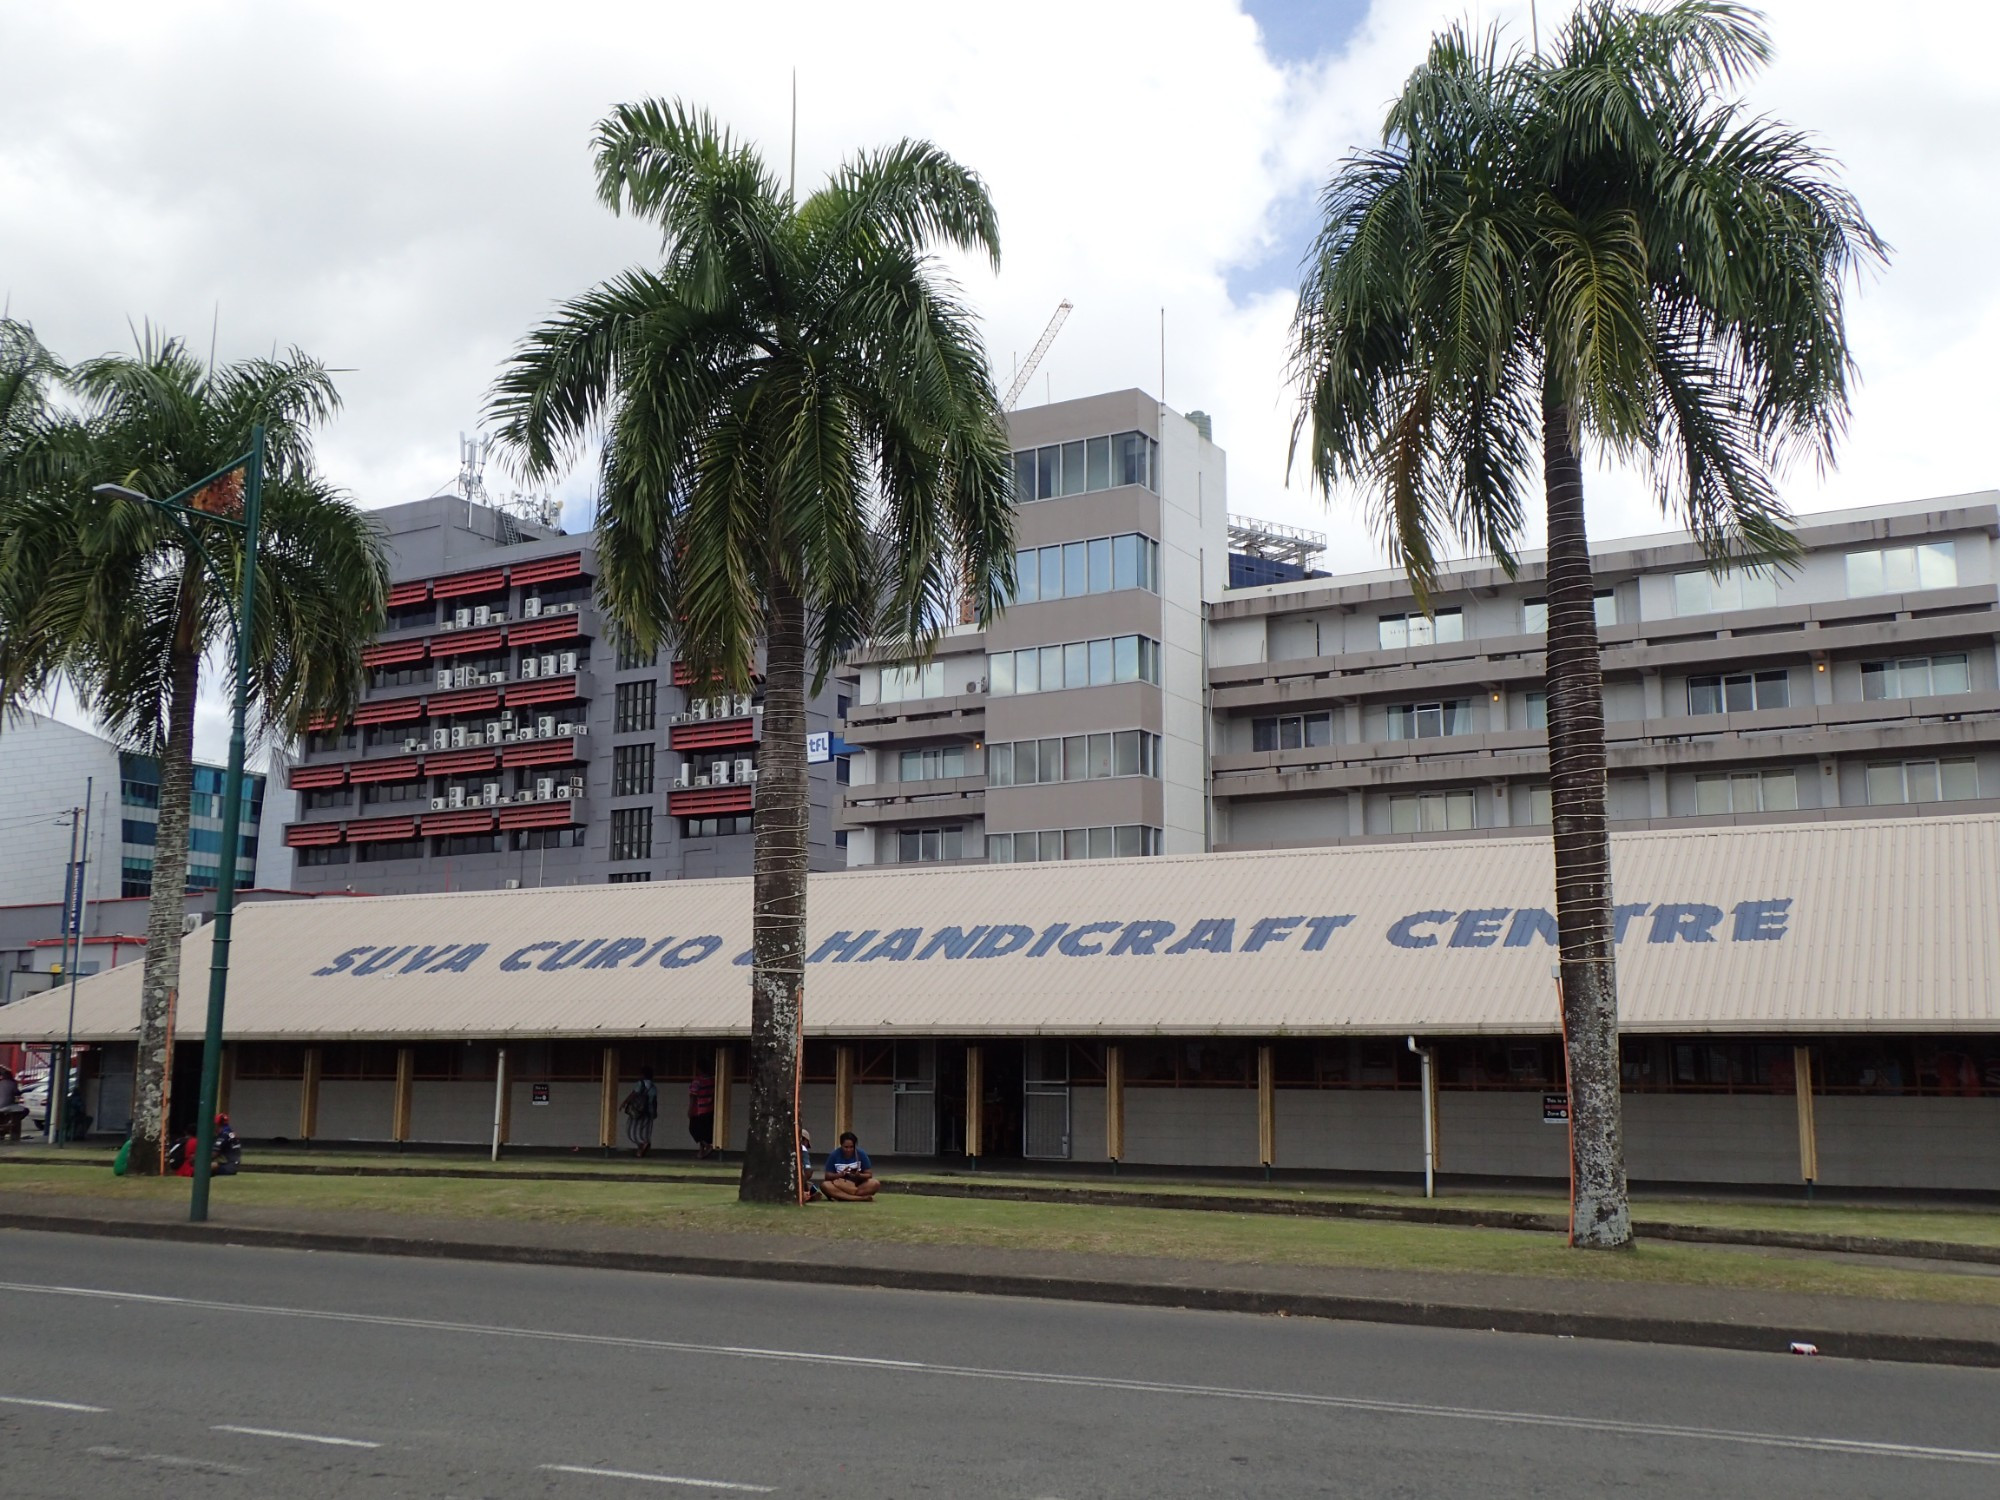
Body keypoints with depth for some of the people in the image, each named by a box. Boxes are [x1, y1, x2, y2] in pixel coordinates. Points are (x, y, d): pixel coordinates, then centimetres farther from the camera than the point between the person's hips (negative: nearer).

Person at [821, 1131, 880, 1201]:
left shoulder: (861, 1154, -5)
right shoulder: (834, 1156, -5)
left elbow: (869, 1175, -2)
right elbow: (828, 1176, -4)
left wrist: (859, 1175, -23)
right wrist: (840, 1175, -23)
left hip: (858, 1185, 0)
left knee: (875, 1183, -27)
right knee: (825, 1185, -31)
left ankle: (842, 1196, -27)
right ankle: (861, 1198, -33)